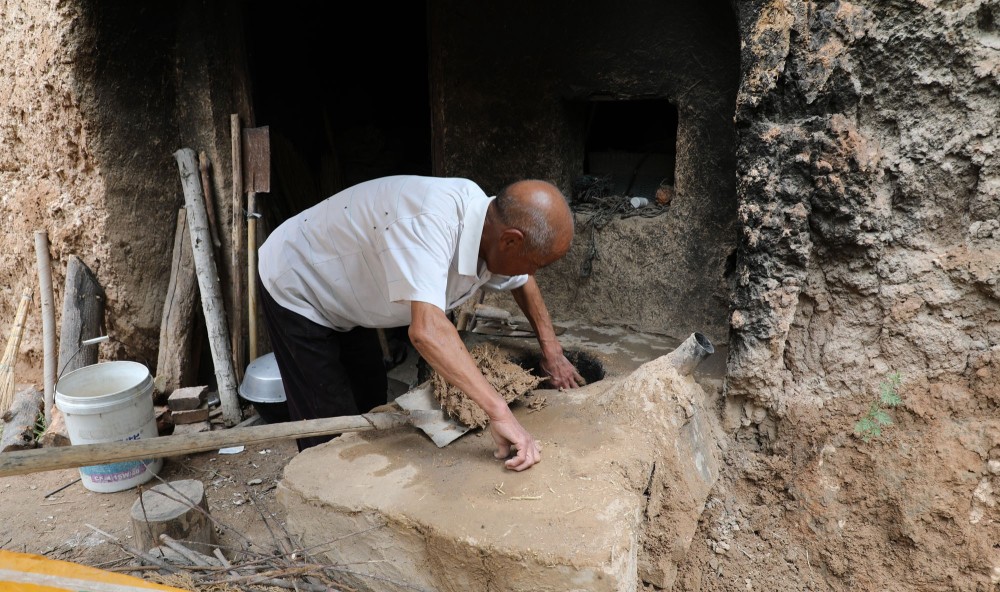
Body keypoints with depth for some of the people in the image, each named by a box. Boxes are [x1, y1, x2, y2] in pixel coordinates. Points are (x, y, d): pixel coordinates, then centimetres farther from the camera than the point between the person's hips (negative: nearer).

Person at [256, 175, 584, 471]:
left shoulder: (493, 227, -14)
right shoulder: (431, 220, -40)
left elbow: (523, 283, 8)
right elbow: (427, 330, -51)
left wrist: (552, 351, 3)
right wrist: (499, 411, -51)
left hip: (344, 297, 8)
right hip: (295, 288, -8)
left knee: (372, 406, 18)